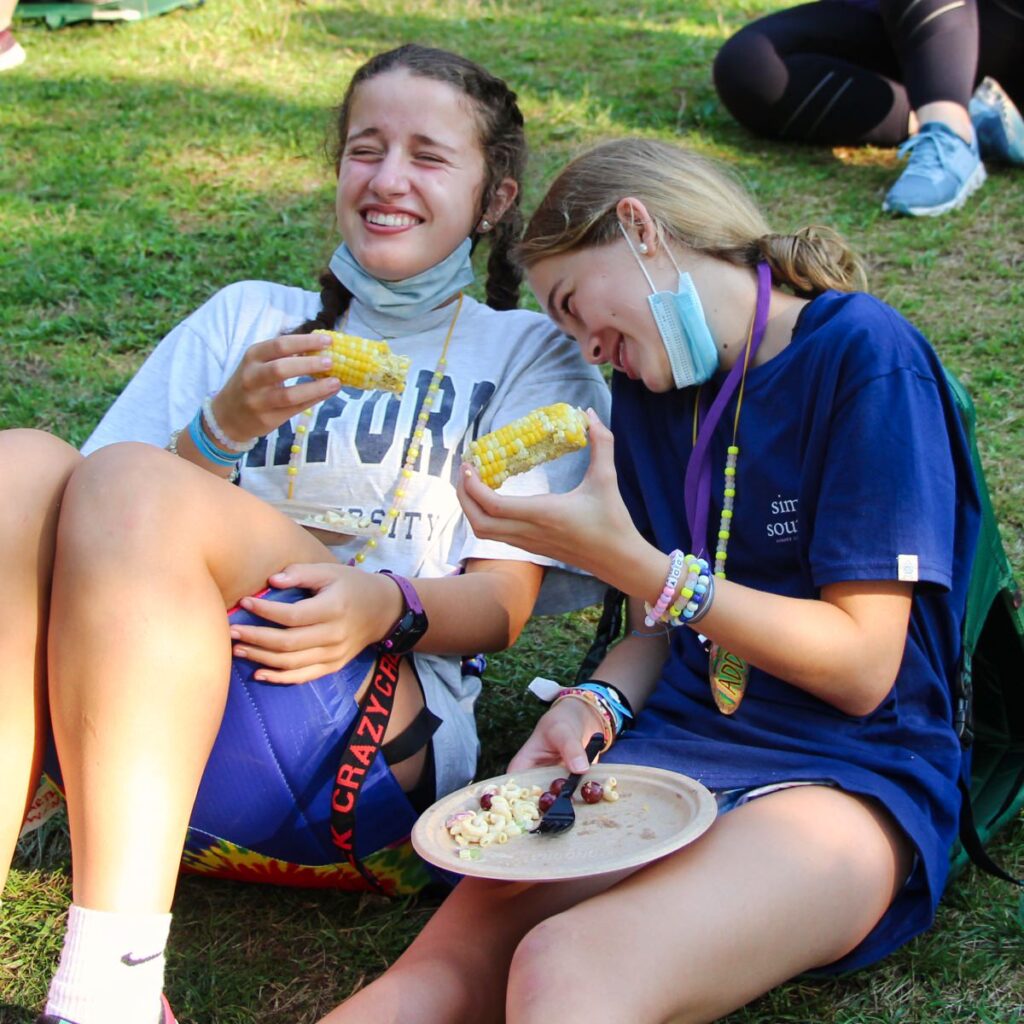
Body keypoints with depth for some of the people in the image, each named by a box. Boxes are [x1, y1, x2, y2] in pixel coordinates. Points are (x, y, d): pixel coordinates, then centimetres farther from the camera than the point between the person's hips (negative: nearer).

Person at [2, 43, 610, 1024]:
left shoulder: (527, 356, 20)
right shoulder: (246, 317, 27)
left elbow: (501, 602, 7)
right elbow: (105, 535, 13)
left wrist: (390, 604, -15)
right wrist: (223, 428, -7)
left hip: (371, 746, -3)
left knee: (132, 482, -28)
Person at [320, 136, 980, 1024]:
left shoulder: (864, 357, -7)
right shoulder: (649, 387, 15)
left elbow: (862, 667, -10)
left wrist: (626, 560, -16)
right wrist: (595, 705, -3)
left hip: (852, 774, -5)